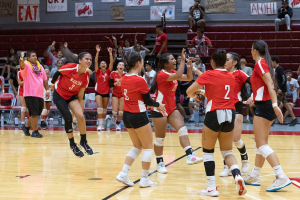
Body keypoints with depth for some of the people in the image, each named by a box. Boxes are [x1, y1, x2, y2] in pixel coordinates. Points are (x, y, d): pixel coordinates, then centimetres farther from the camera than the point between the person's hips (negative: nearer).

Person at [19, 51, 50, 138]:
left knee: (36, 114, 13)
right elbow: (22, 65, -28)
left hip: (40, 94, 7)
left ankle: (27, 127, 31)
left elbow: (45, 79, 21)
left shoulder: (40, 66, 15)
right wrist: (21, 59, -50)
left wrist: (47, 90, 13)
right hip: (30, 94, -6)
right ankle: (35, 131, -1)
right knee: (34, 113, -9)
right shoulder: (26, 65, -3)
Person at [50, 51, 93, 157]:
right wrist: (52, 83, 7)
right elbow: (57, 73, -8)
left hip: (72, 96, 3)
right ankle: (72, 145, 4)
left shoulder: (86, 76, -13)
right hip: (59, 95, -3)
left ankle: (83, 142, 3)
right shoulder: (70, 67, -27)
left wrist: (80, 108, -2)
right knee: (68, 118, -15)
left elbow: (80, 93, -4)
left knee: (80, 116, -17)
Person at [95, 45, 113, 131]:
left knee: (104, 109, 10)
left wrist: (110, 53, -16)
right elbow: (96, 61, -12)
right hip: (98, 92, -3)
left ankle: (103, 124, 21)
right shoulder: (98, 72, -2)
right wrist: (97, 52, -20)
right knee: (99, 107, -16)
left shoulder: (108, 71, 2)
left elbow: (111, 62, -7)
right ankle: (100, 124, -15)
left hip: (106, 92, 3)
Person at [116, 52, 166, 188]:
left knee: (137, 146, 19)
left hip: (127, 115, 7)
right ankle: (144, 179, 10)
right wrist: (158, 105, 10)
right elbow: (148, 100, -10)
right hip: (138, 116, -7)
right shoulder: (140, 80, -18)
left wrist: (153, 105, 13)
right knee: (148, 147, 8)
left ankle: (124, 173, 8)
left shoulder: (124, 79, 4)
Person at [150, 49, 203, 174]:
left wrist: (189, 65, -1)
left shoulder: (172, 73, 10)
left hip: (171, 108, 8)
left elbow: (189, 78, 11)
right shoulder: (162, 74, -17)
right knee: (160, 138, 2)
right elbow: (179, 76, -31)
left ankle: (190, 156, -23)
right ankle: (160, 163, 15)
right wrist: (183, 60, -26)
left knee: (182, 129, -13)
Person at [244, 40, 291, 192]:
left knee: (262, 144, -11)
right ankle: (254, 176, 23)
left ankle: (282, 177, -20)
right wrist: (253, 98, 34)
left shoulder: (260, 63, -11)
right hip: (265, 105, 10)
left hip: (264, 105, -10)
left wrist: (275, 105, -30)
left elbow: (270, 84, -22)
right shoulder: (265, 63, 15)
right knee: (260, 142, 15)